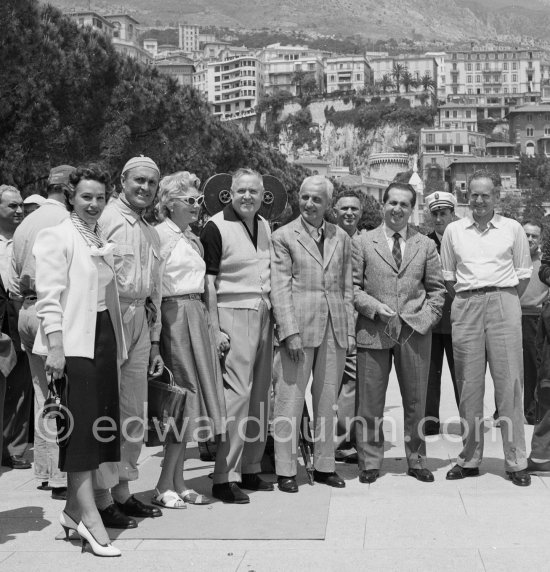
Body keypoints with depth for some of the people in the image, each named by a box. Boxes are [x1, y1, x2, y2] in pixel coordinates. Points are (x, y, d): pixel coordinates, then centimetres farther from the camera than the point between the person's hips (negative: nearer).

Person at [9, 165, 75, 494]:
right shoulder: (64, 220, -9)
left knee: (43, 394, 13)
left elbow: (14, 281, 19)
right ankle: (60, 476, -5)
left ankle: (44, 471, 18)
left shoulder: (25, 224, 17)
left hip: (27, 310, 9)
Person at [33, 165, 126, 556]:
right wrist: (54, 347, -19)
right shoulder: (56, 237, -5)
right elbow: (49, 297, -11)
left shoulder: (103, 238, 16)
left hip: (103, 335, 7)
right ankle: (89, 517, -9)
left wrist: (116, 342, 12)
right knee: (81, 424, -9)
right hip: (73, 340, -7)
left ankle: (74, 508, 17)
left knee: (99, 424, 7)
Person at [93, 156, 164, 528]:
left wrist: (155, 343, 20)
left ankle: (122, 491, 21)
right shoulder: (105, 219, -5)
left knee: (135, 415, 10)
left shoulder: (152, 234, 20)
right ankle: (102, 499, 3)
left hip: (140, 322, 8)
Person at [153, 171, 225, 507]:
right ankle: (165, 487, 3)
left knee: (192, 400, 8)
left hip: (197, 317, 8)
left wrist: (211, 325, 11)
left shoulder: (194, 239, 18)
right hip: (175, 316, -8)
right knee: (184, 397, -7)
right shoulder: (159, 235, -8)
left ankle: (178, 482, 16)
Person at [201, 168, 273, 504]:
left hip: (263, 315, 7)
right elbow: (208, 280, -9)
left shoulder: (265, 226, 15)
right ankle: (225, 477, -4)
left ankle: (251, 468, 20)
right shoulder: (216, 227, -6)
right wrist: (215, 330, -14)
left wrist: (274, 314, 12)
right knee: (236, 394, -10)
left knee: (260, 395, 9)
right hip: (233, 314, -7)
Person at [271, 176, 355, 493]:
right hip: (300, 323, -4)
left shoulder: (342, 238, 13)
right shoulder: (284, 236, 1)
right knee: (291, 398, -3)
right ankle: (286, 470, 5)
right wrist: (290, 332, -12)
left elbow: (347, 287, 14)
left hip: (335, 326, 4)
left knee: (328, 400, 9)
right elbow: (280, 288, -4)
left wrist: (350, 330, 8)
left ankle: (324, 466, 18)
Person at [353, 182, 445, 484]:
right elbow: (352, 287, 3)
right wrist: (375, 307, -11)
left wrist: (426, 318, -2)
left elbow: (436, 289, 11)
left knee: (416, 401, 9)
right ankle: (370, 463, 13)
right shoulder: (363, 243, 5)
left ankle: (417, 461, 21)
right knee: (370, 401, 2)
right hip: (373, 331, -1)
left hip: (415, 332, 2)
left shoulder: (426, 245, 11)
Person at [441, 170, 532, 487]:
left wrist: (507, 302, 3)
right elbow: (447, 276, 14)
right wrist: (467, 300, 7)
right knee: (469, 385, 4)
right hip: (465, 307, 2)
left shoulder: (512, 228, 7)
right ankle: (470, 458, 12)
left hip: (503, 303, -2)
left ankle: (516, 462, 3)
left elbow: (524, 274, 9)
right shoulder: (454, 230, 11)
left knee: (509, 383, -3)